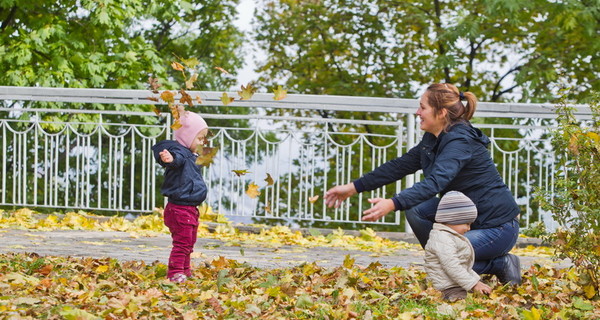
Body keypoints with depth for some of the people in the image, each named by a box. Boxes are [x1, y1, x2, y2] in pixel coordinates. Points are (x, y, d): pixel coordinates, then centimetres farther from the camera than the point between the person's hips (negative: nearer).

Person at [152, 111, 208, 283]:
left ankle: (185, 271, 28)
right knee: (182, 241, -10)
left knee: (189, 243, 18)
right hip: (179, 208, -11)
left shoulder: (190, 156, 16)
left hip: (190, 209, 11)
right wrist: (170, 159, -65)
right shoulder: (179, 152, -17)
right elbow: (177, 159, -43)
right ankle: (175, 272, -7)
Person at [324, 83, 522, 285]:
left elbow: (435, 182, -36)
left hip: (498, 227, -9)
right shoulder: (432, 139, 6)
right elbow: (400, 166, 12)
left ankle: (499, 264, -3)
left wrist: (393, 204, -47)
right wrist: (354, 188, 9)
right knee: (415, 209, -5)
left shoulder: (461, 142, -23)